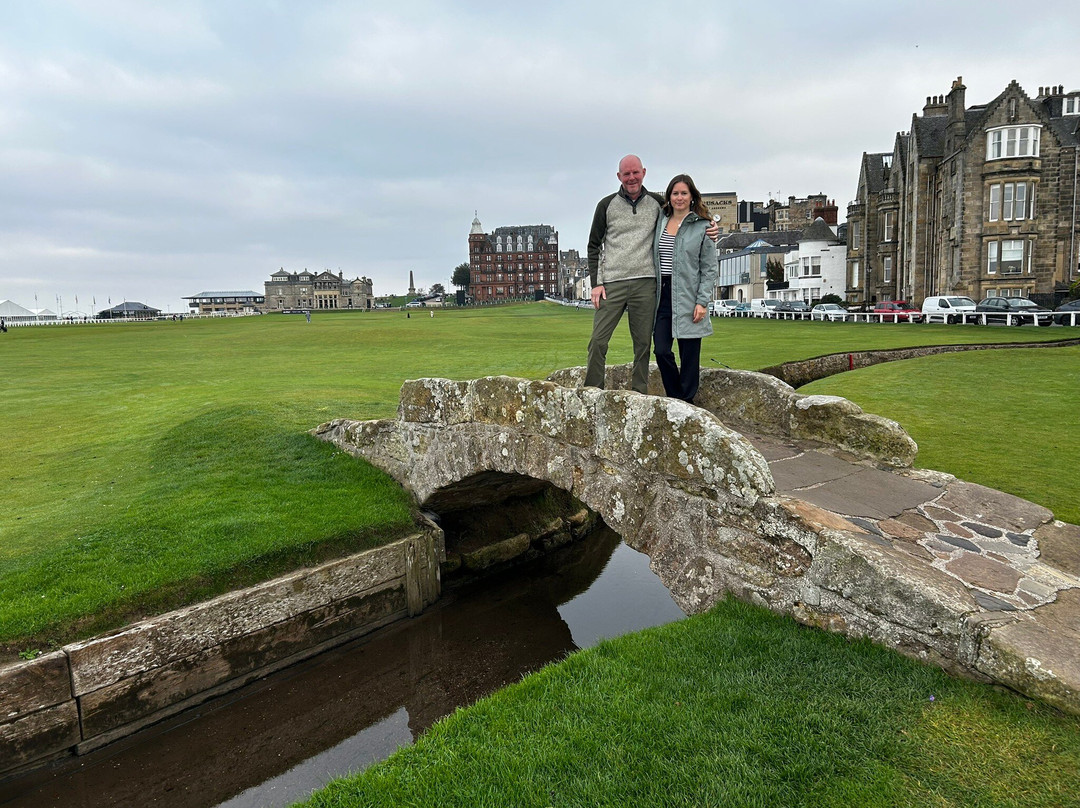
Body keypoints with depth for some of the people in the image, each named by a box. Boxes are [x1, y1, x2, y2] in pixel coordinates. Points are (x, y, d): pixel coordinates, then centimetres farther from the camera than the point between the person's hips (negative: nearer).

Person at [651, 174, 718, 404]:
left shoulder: (702, 227, 1)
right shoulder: (660, 221, 12)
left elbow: (709, 269, -1)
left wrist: (702, 302, -10)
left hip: (688, 297, -3)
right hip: (663, 295, 4)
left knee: (689, 355, 1)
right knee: (661, 351, -3)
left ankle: (686, 403, 14)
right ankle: (675, 399, 16)